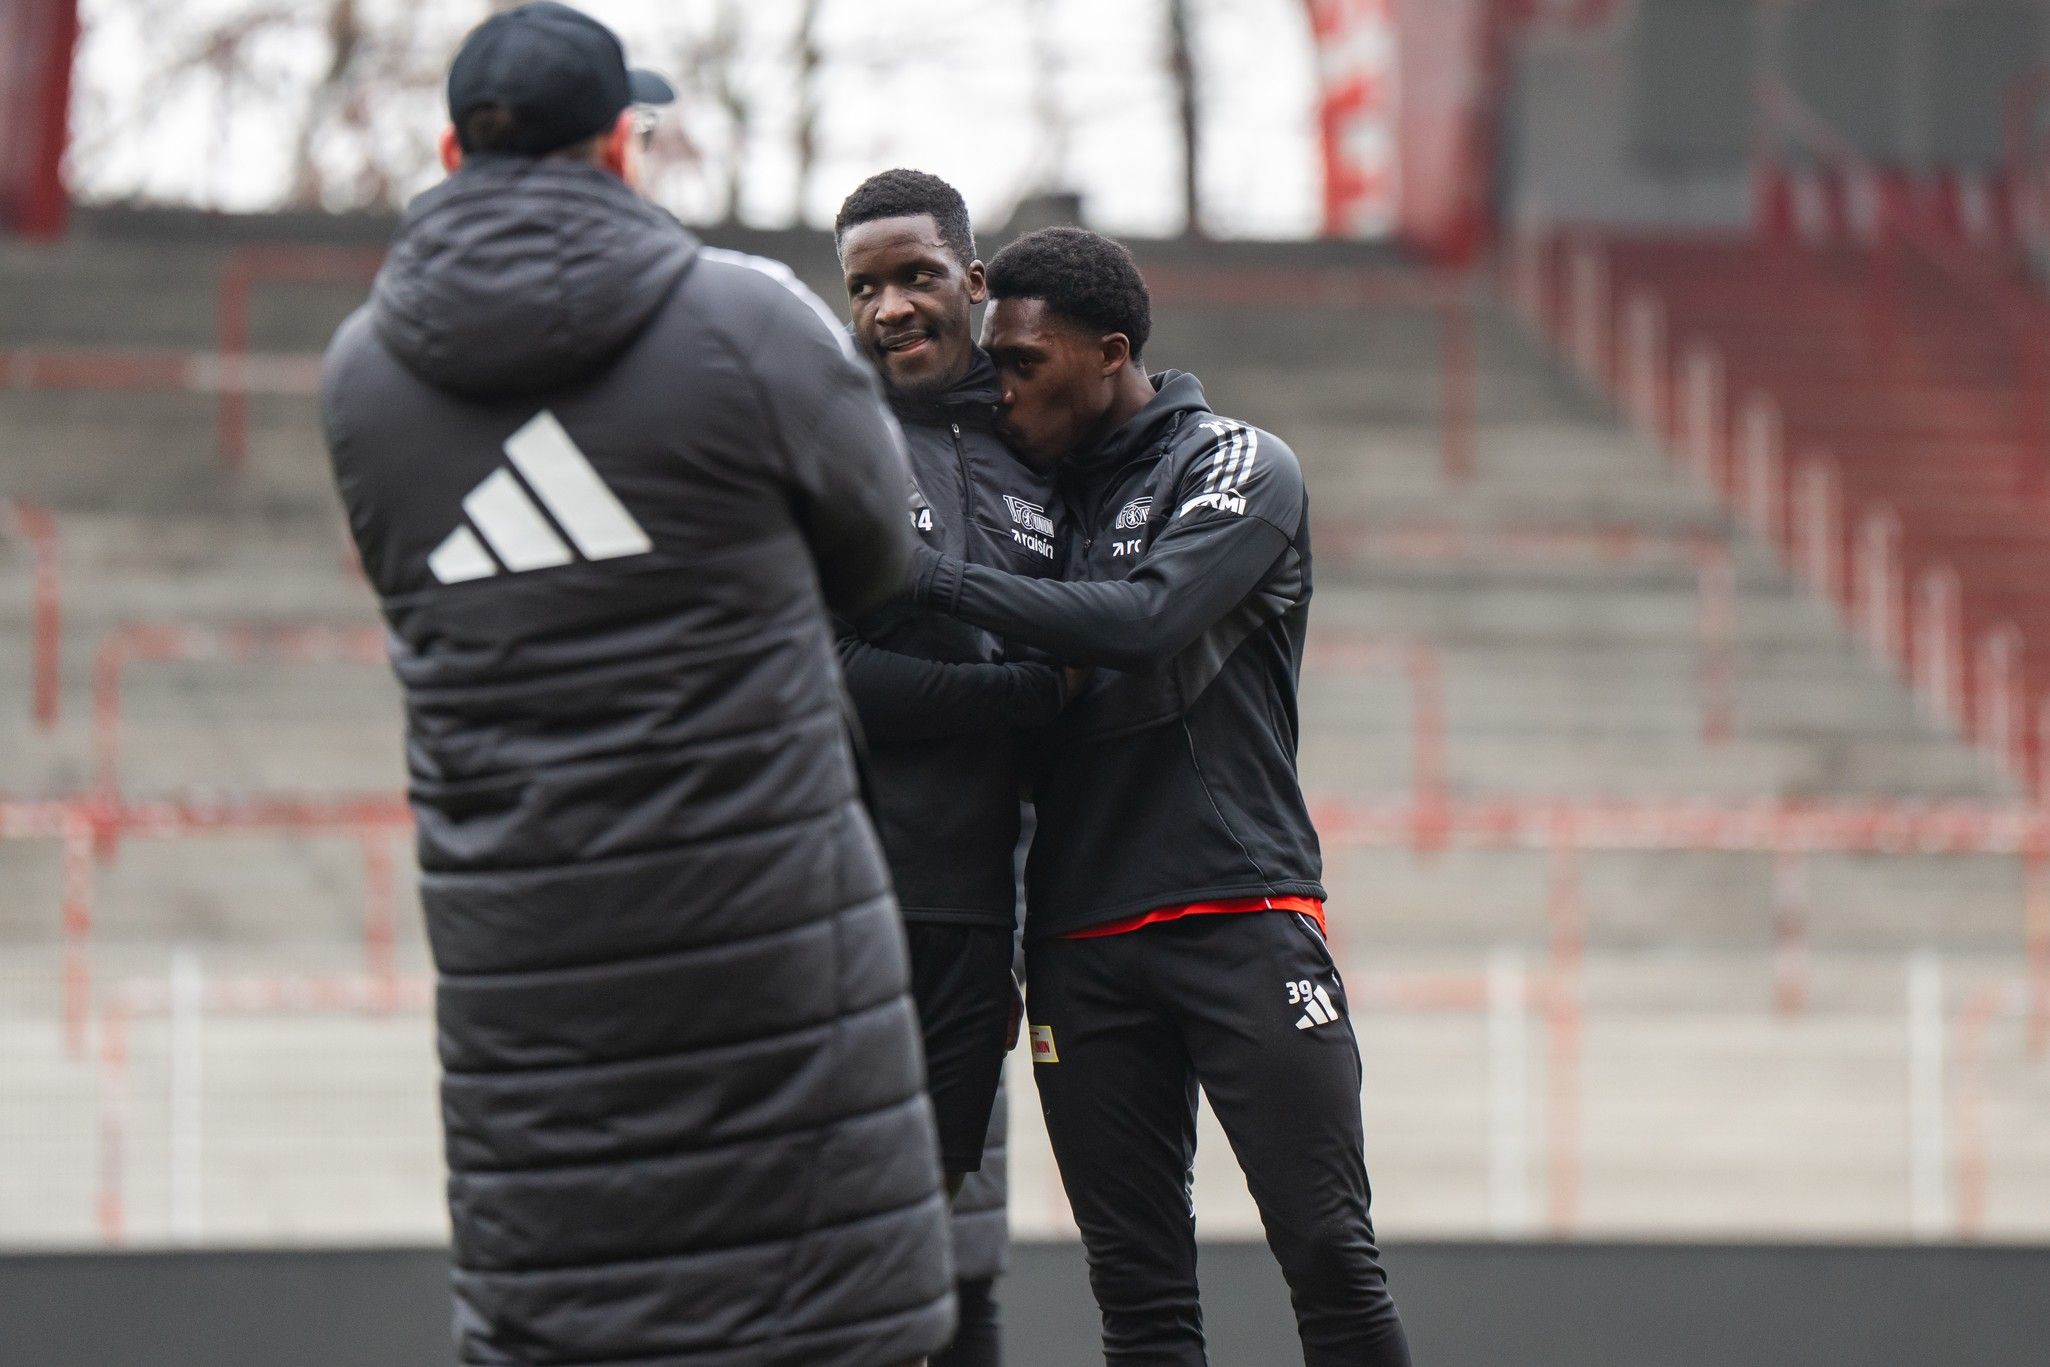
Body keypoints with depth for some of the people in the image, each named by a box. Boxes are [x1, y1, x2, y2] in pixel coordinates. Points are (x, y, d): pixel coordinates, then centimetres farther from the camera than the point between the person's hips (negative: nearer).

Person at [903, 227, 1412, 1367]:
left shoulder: (1240, 465, 1)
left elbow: (1145, 622, -17)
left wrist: (931, 576, -16)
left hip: (1241, 910, -5)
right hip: (1081, 939, 5)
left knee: (1329, 1252, -10)